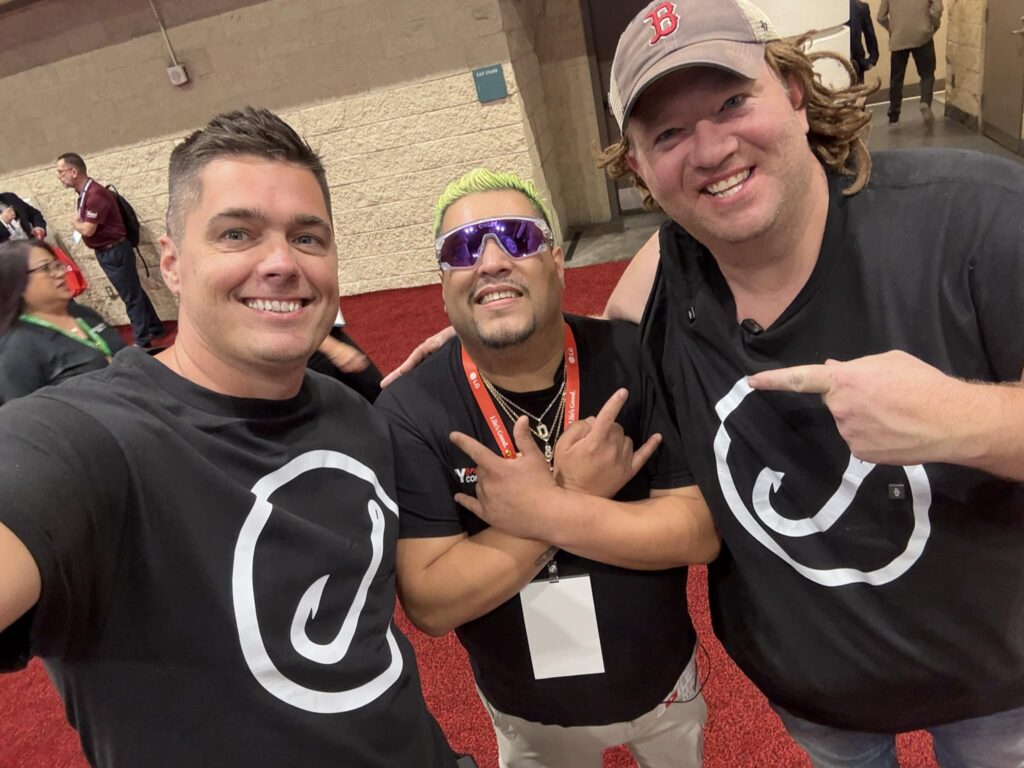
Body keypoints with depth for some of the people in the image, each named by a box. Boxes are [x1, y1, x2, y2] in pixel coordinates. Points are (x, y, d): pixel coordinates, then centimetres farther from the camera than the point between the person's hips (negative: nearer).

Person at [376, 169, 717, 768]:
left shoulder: (635, 360, -20)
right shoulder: (408, 413, -22)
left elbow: (701, 534, -22)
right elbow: (430, 603, -24)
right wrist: (570, 493, -31)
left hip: (665, 682, 2)